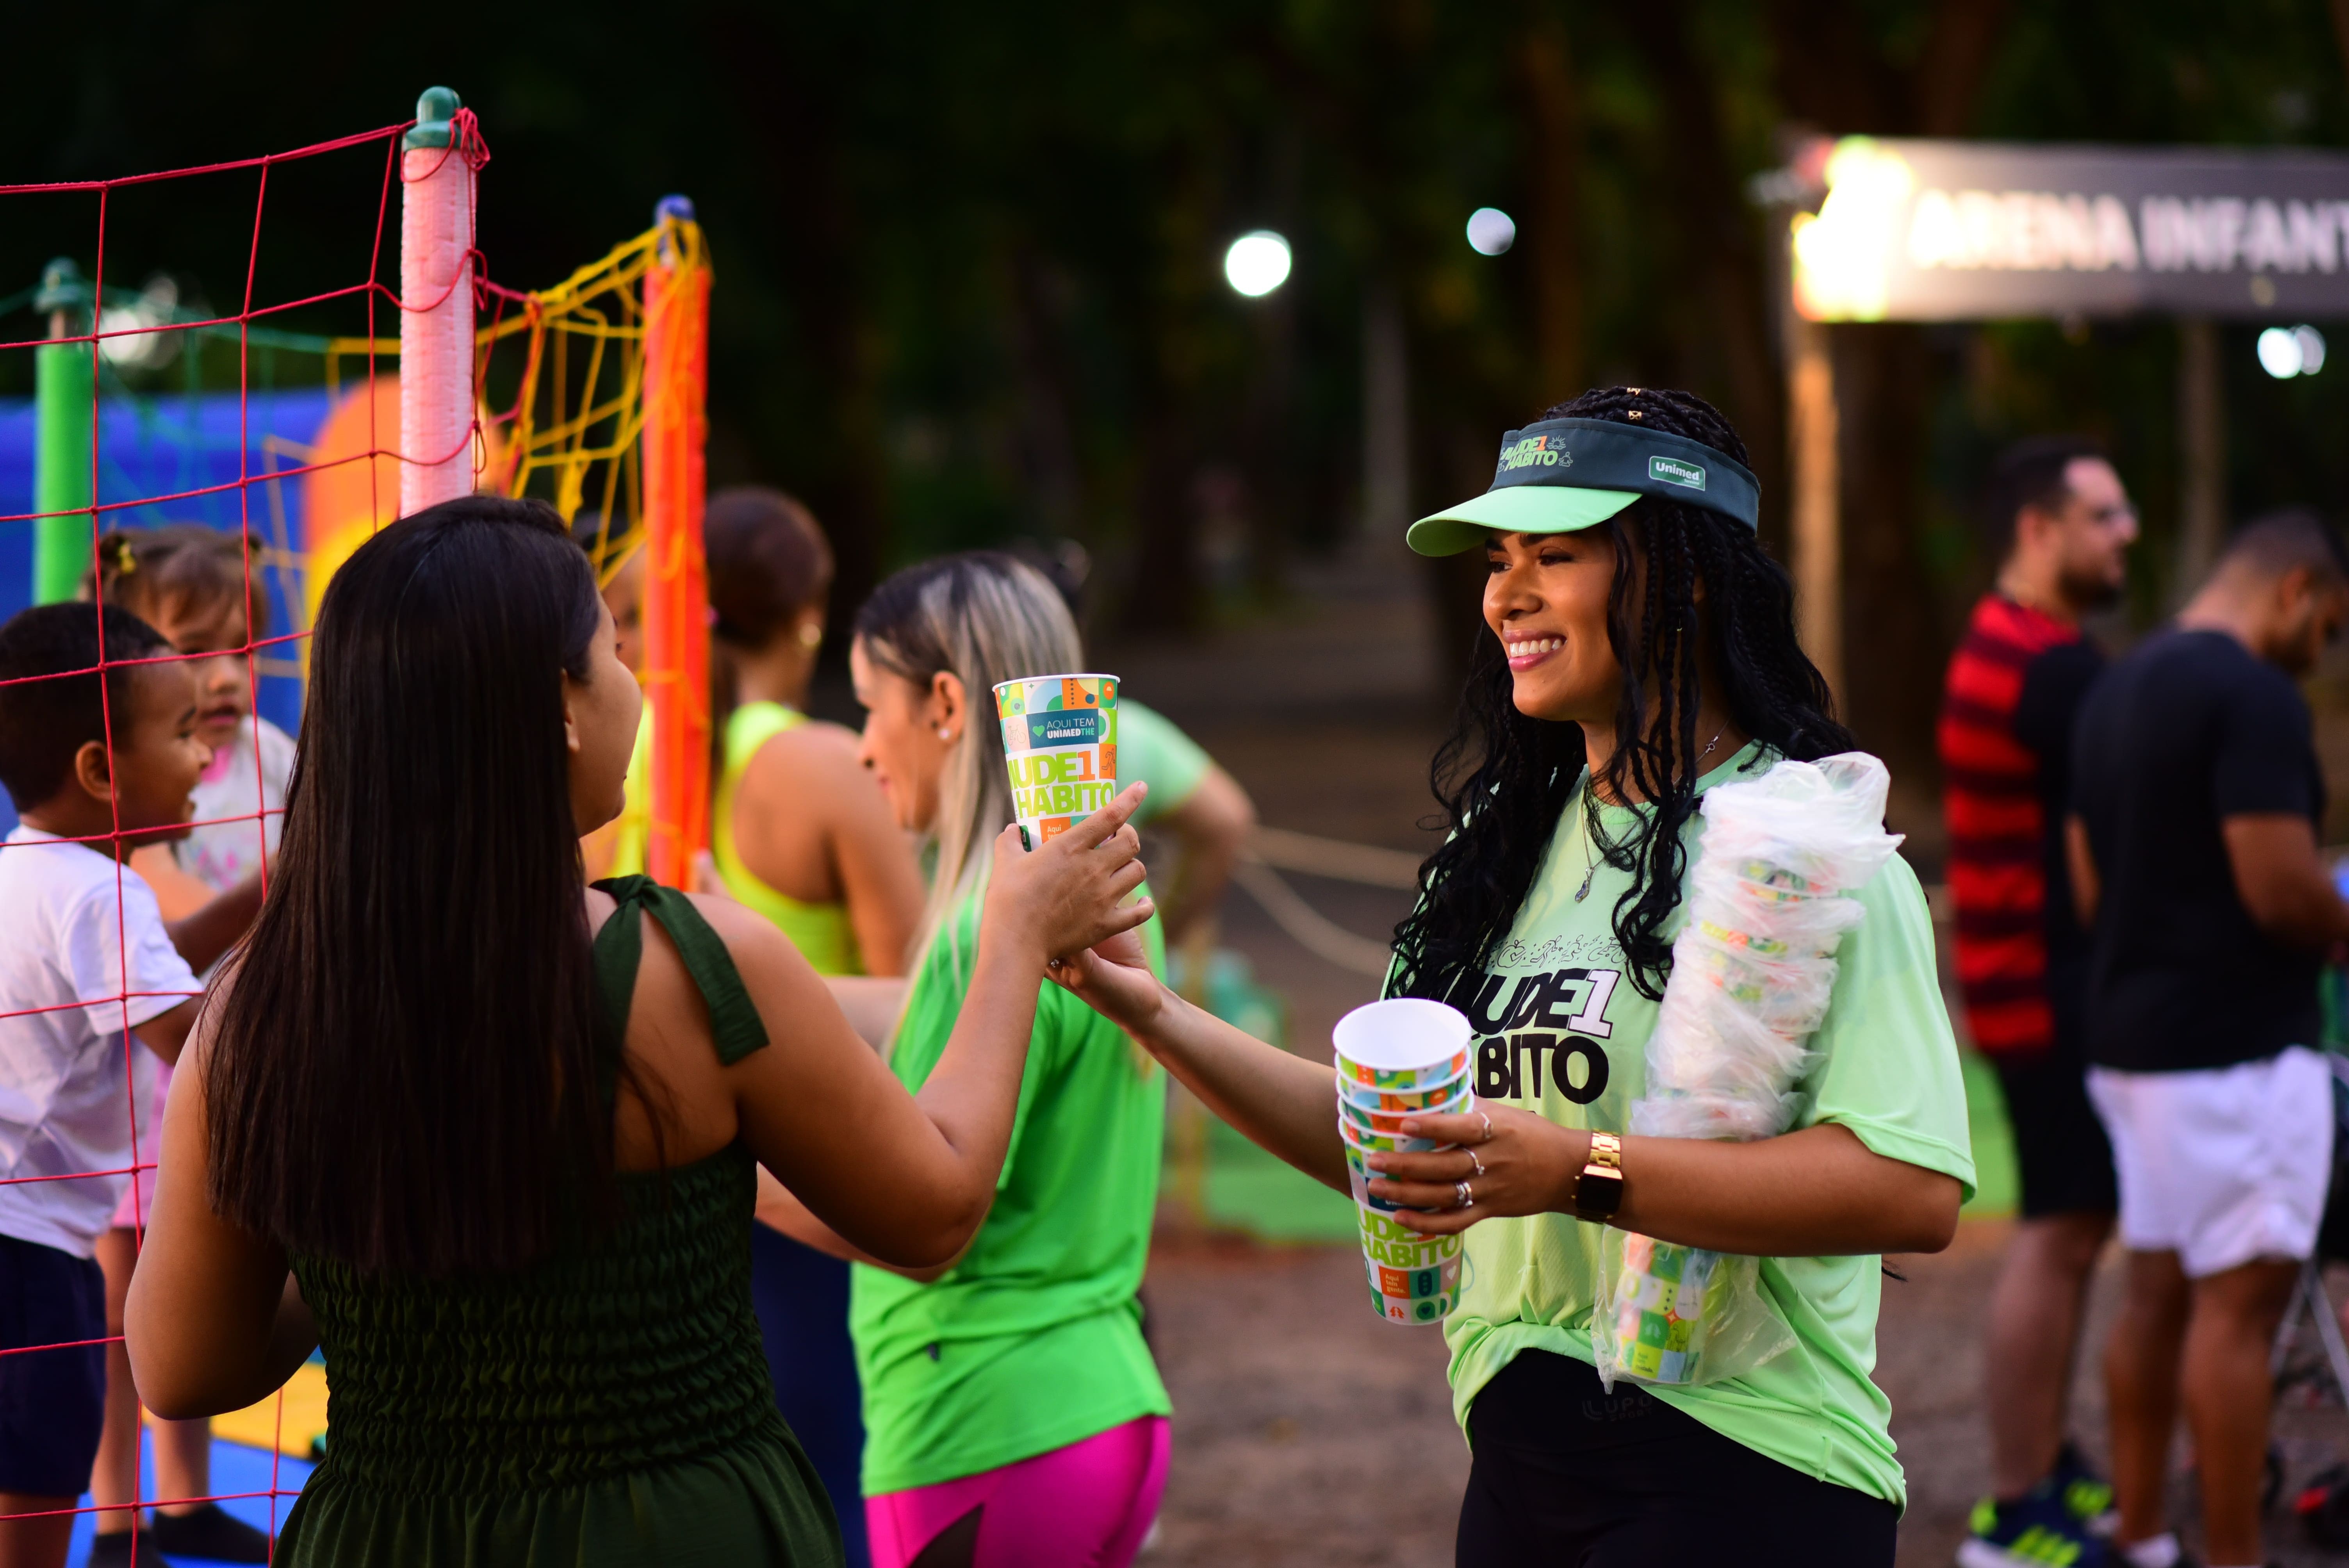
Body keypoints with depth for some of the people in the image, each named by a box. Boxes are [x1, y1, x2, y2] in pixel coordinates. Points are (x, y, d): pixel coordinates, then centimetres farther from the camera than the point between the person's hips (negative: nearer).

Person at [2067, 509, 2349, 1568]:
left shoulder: (2115, 694, 13)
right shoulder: (2254, 697, -17)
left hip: (2131, 1037, 9)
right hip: (2237, 1044, -9)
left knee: (2156, 1286, 14)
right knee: (2240, 1301, -4)